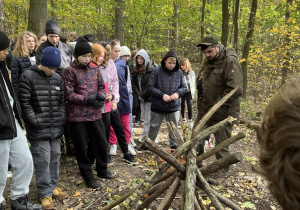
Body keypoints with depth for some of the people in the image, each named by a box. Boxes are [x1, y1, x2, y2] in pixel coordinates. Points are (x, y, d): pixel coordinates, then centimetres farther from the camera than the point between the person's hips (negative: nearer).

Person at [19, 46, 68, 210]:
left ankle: (53, 187, 29)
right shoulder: (28, 77, -7)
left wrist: (62, 119, 4)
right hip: (39, 129, -5)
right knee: (42, 161, 0)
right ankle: (45, 193, 12)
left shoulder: (58, 78, 7)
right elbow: (24, 103, -9)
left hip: (56, 128, 5)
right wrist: (35, 121, -14)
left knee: (55, 158, 13)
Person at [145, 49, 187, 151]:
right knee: (154, 127, 14)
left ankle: (174, 146, 30)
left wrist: (178, 93, -15)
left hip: (174, 107, 2)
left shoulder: (179, 72, -3)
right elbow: (150, 87, -11)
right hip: (157, 106, -2)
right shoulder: (157, 71, -12)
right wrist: (162, 95, -21)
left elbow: (184, 87, 6)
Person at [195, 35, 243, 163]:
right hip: (204, 109, 8)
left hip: (222, 113, -7)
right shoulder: (208, 61, 10)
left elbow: (235, 90, -25)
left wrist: (216, 105, -19)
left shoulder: (230, 62, -16)